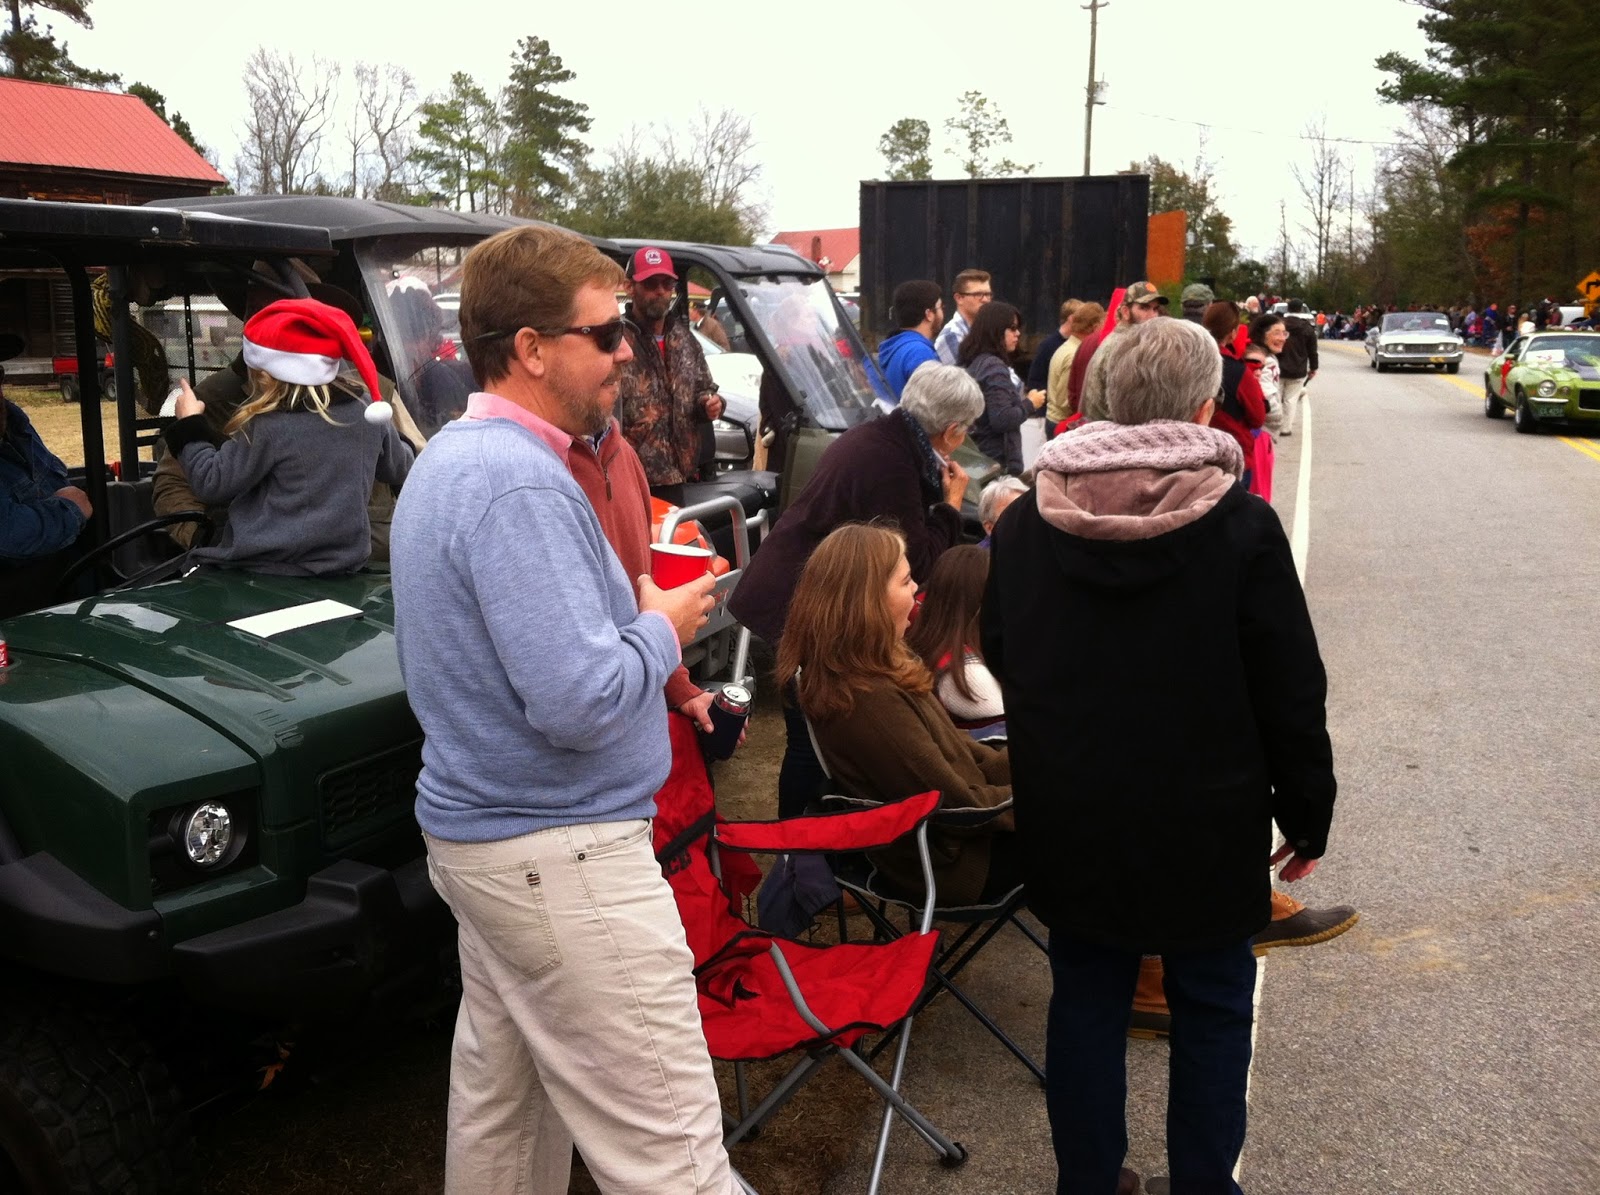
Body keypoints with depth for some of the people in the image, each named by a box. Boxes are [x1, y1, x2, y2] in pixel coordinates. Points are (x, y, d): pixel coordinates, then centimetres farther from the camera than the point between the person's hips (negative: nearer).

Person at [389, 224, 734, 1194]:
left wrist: (633, 612, 9)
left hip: (480, 829, 11)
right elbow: (579, 702, -27)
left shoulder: (455, 457, 11)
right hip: (559, 853, -10)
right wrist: (664, 629, -10)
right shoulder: (519, 483, -22)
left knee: (499, 1102, 22)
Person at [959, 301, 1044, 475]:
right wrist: (1030, 404, -7)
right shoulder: (993, 367, -16)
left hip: (976, 456, 9)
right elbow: (1002, 420, -23)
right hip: (996, 460, -9)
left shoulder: (969, 361, 10)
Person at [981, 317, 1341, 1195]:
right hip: (1207, 826, -3)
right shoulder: (1241, 527, -14)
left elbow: (1000, 661, 9)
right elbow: (1292, 695, -9)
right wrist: (1308, 816, 4)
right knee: (1211, 1011, 14)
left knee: (1086, 1001, 15)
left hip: (1069, 821, 3)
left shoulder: (1026, 522, -3)